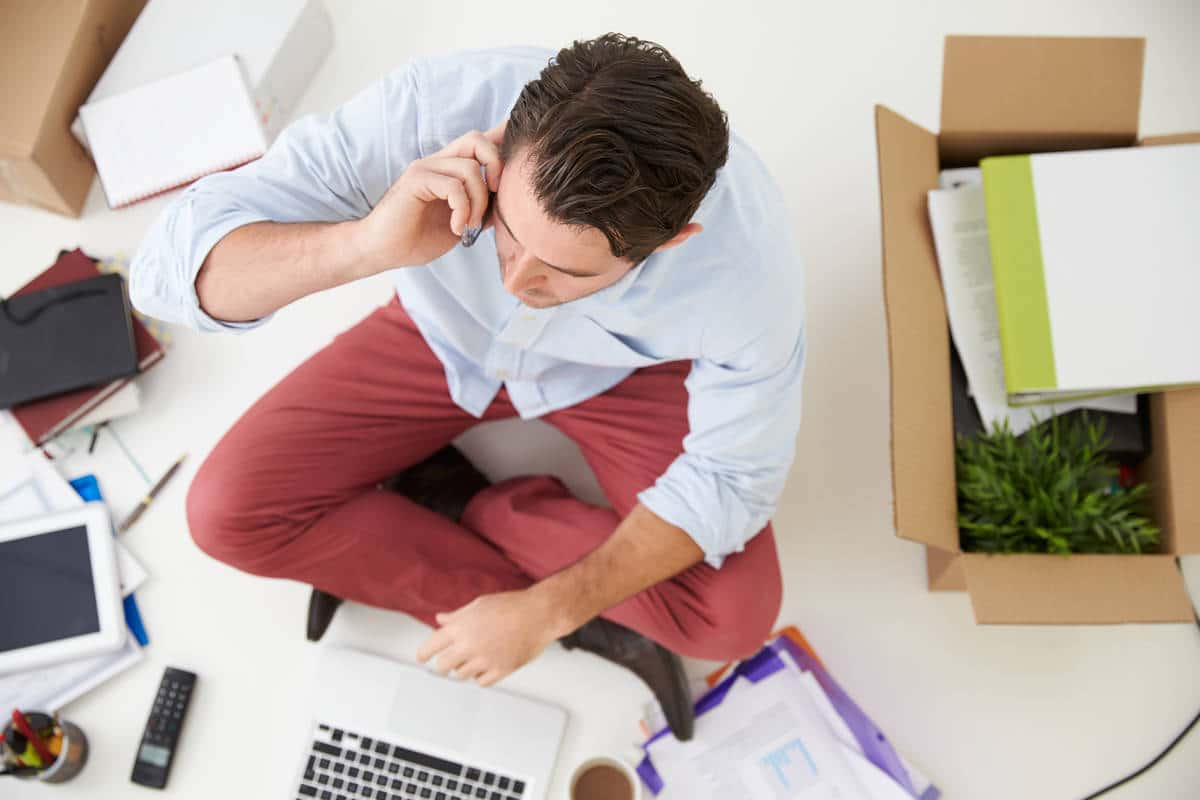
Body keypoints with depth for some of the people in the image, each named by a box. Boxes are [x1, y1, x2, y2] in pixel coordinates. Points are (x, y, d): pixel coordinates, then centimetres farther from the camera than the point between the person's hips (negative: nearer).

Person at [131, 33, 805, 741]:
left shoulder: (748, 260, -36)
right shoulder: (433, 108, -36)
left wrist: (545, 611, -25)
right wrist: (367, 244, -51)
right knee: (230, 512, -14)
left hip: (617, 371, 0)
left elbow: (731, 475, -19)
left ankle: (448, 498, 1)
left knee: (735, 618, -17)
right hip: (445, 335, 1)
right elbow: (169, 268, -32)